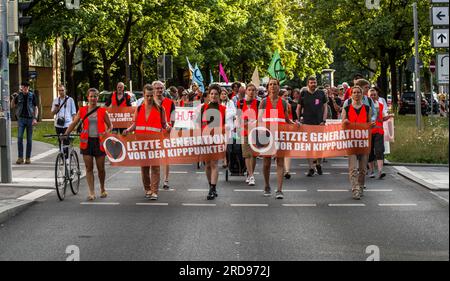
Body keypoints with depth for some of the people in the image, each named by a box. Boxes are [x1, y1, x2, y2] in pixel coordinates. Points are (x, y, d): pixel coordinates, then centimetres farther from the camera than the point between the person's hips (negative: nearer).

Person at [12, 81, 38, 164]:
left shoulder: (32, 96, 2)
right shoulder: (19, 95, 6)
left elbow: (36, 108, 3)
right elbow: (14, 106, 15)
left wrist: (35, 118, -9)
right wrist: (13, 98, -3)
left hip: (30, 118, -1)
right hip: (21, 118, 1)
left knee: (29, 139, 2)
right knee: (19, 138, -10)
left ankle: (28, 158, 8)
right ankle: (20, 157, -7)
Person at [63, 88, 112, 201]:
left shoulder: (102, 111, 2)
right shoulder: (82, 110, 5)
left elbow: (110, 126, 7)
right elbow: (73, 123, 5)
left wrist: (107, 132, -13)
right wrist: (66, 134, -6)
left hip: (99, 141, -1)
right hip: (87, 141, 1)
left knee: (101, 168, 6)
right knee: (89, 168, -2)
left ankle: (102, 189, 29)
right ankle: (91, 192, -1)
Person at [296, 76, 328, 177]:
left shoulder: (321, 93, 6)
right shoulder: (304, 94, 4)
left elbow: (325, 107, 8)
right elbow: (299, 108, 10)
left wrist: (324, 120, -2)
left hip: (319, 123, 0)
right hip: (307, 123, 0)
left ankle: (318, 164, 24)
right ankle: (311, 168, 3)